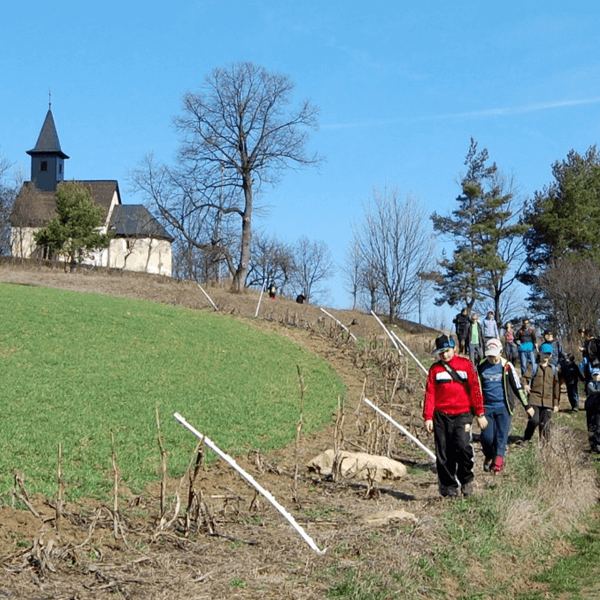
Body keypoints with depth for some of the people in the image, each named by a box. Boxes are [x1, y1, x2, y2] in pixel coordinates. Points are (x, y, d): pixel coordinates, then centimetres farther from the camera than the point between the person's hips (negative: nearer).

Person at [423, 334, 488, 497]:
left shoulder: (465, 364, 7)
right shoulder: (435, 369, 11)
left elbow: (475, 389, 7)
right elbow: (430, 393, 9)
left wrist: (480, 414, 4)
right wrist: (428, 417, 1)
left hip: (462, 414, -2)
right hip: (441, 416, 2)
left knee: (463, 446, -19)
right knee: (444, 453, 1)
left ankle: (466, 479, 3)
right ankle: (448, 486, 14)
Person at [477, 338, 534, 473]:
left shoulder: (507, 366, -2)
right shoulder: (481, 366, 5)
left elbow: (518, 387, 3)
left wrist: (527, 406, 5)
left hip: (503, 407, -2)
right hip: (487, 407, 2)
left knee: (501, 436, -7)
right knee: (486, 437, -4)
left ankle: (497, 464, -5)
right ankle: (488, 458, 22)